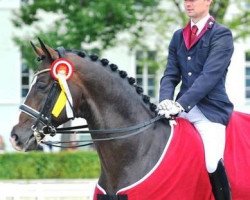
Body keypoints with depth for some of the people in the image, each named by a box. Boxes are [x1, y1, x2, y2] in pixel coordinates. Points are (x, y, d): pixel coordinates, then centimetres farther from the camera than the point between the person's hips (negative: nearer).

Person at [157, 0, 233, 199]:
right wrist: (165, 101, -12)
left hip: (211, 109, -6)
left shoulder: (222, 34, -3)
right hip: (182, 108, 6)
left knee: (212, 166, -25)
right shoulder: (178, 36, 16)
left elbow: (210, 75, -14)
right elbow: (171, 75, 10)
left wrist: (180, 104, -24)